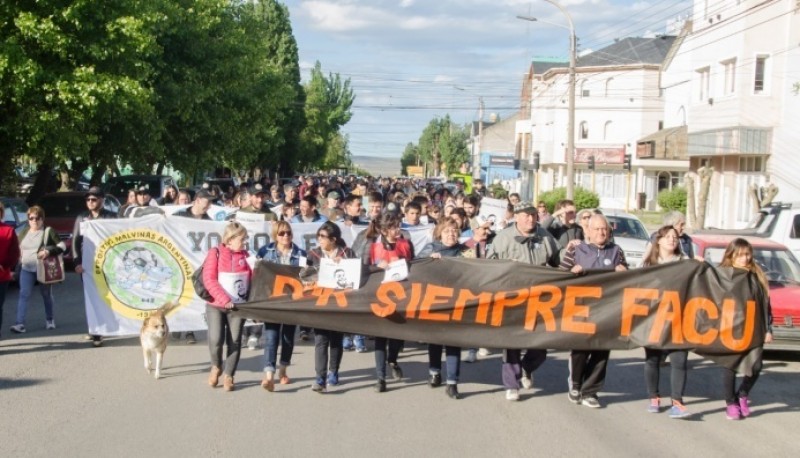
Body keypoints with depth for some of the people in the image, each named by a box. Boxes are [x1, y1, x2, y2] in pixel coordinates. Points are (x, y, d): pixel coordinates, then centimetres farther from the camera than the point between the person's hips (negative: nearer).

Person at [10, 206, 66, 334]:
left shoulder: (49, 231, -4)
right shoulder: (24, 232, 11)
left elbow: (62, 245, -9)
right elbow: (17, 249, 22)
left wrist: (48, 251, -24)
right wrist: (18, 259, 2)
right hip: (26, 269, 3)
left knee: (47, 295, 12)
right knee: (24, 295, -8)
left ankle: (49, 320, 29)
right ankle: (20, 323, -14)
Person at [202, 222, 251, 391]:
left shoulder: (245, 256, 5)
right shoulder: (215, 253, -3)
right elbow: (209, 279, -10)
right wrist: (224, 300, -17)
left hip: (238, 305, 2)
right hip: (215, 304, -2)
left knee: (234, 341, 1)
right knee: (216, 339, -9)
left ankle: (228, 375, 13)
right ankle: (216, 367, 19)